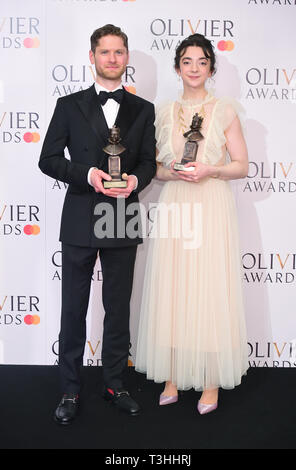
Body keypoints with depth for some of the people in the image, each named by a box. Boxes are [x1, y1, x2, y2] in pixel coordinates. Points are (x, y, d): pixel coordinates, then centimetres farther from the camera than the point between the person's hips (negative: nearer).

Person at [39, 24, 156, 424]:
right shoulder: (69, 106, 4)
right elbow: (48, 159, 0)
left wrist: (136, 179, -15)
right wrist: (87, 174, -17)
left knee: (118, 309, 11)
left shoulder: (143, 110, 9)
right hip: (80, 222, -1)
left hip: (123, 223, 2)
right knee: (73, 309, 7)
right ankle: (70, 390, 22)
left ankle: (114, 384, 28)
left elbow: (149, 162, 8)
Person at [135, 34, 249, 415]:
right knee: (171, 292, 2)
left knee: (211, 291, -2)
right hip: (173, 208, 2)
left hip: (212, 208, -2)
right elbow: (154, 167, 13)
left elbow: (242, 166, 4)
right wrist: (173, 172, -8)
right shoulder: (163, 113, 10)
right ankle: (172, 378, 14)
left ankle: (211, 382, 11)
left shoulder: (225, 111, 4)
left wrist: (210, 170, -13)